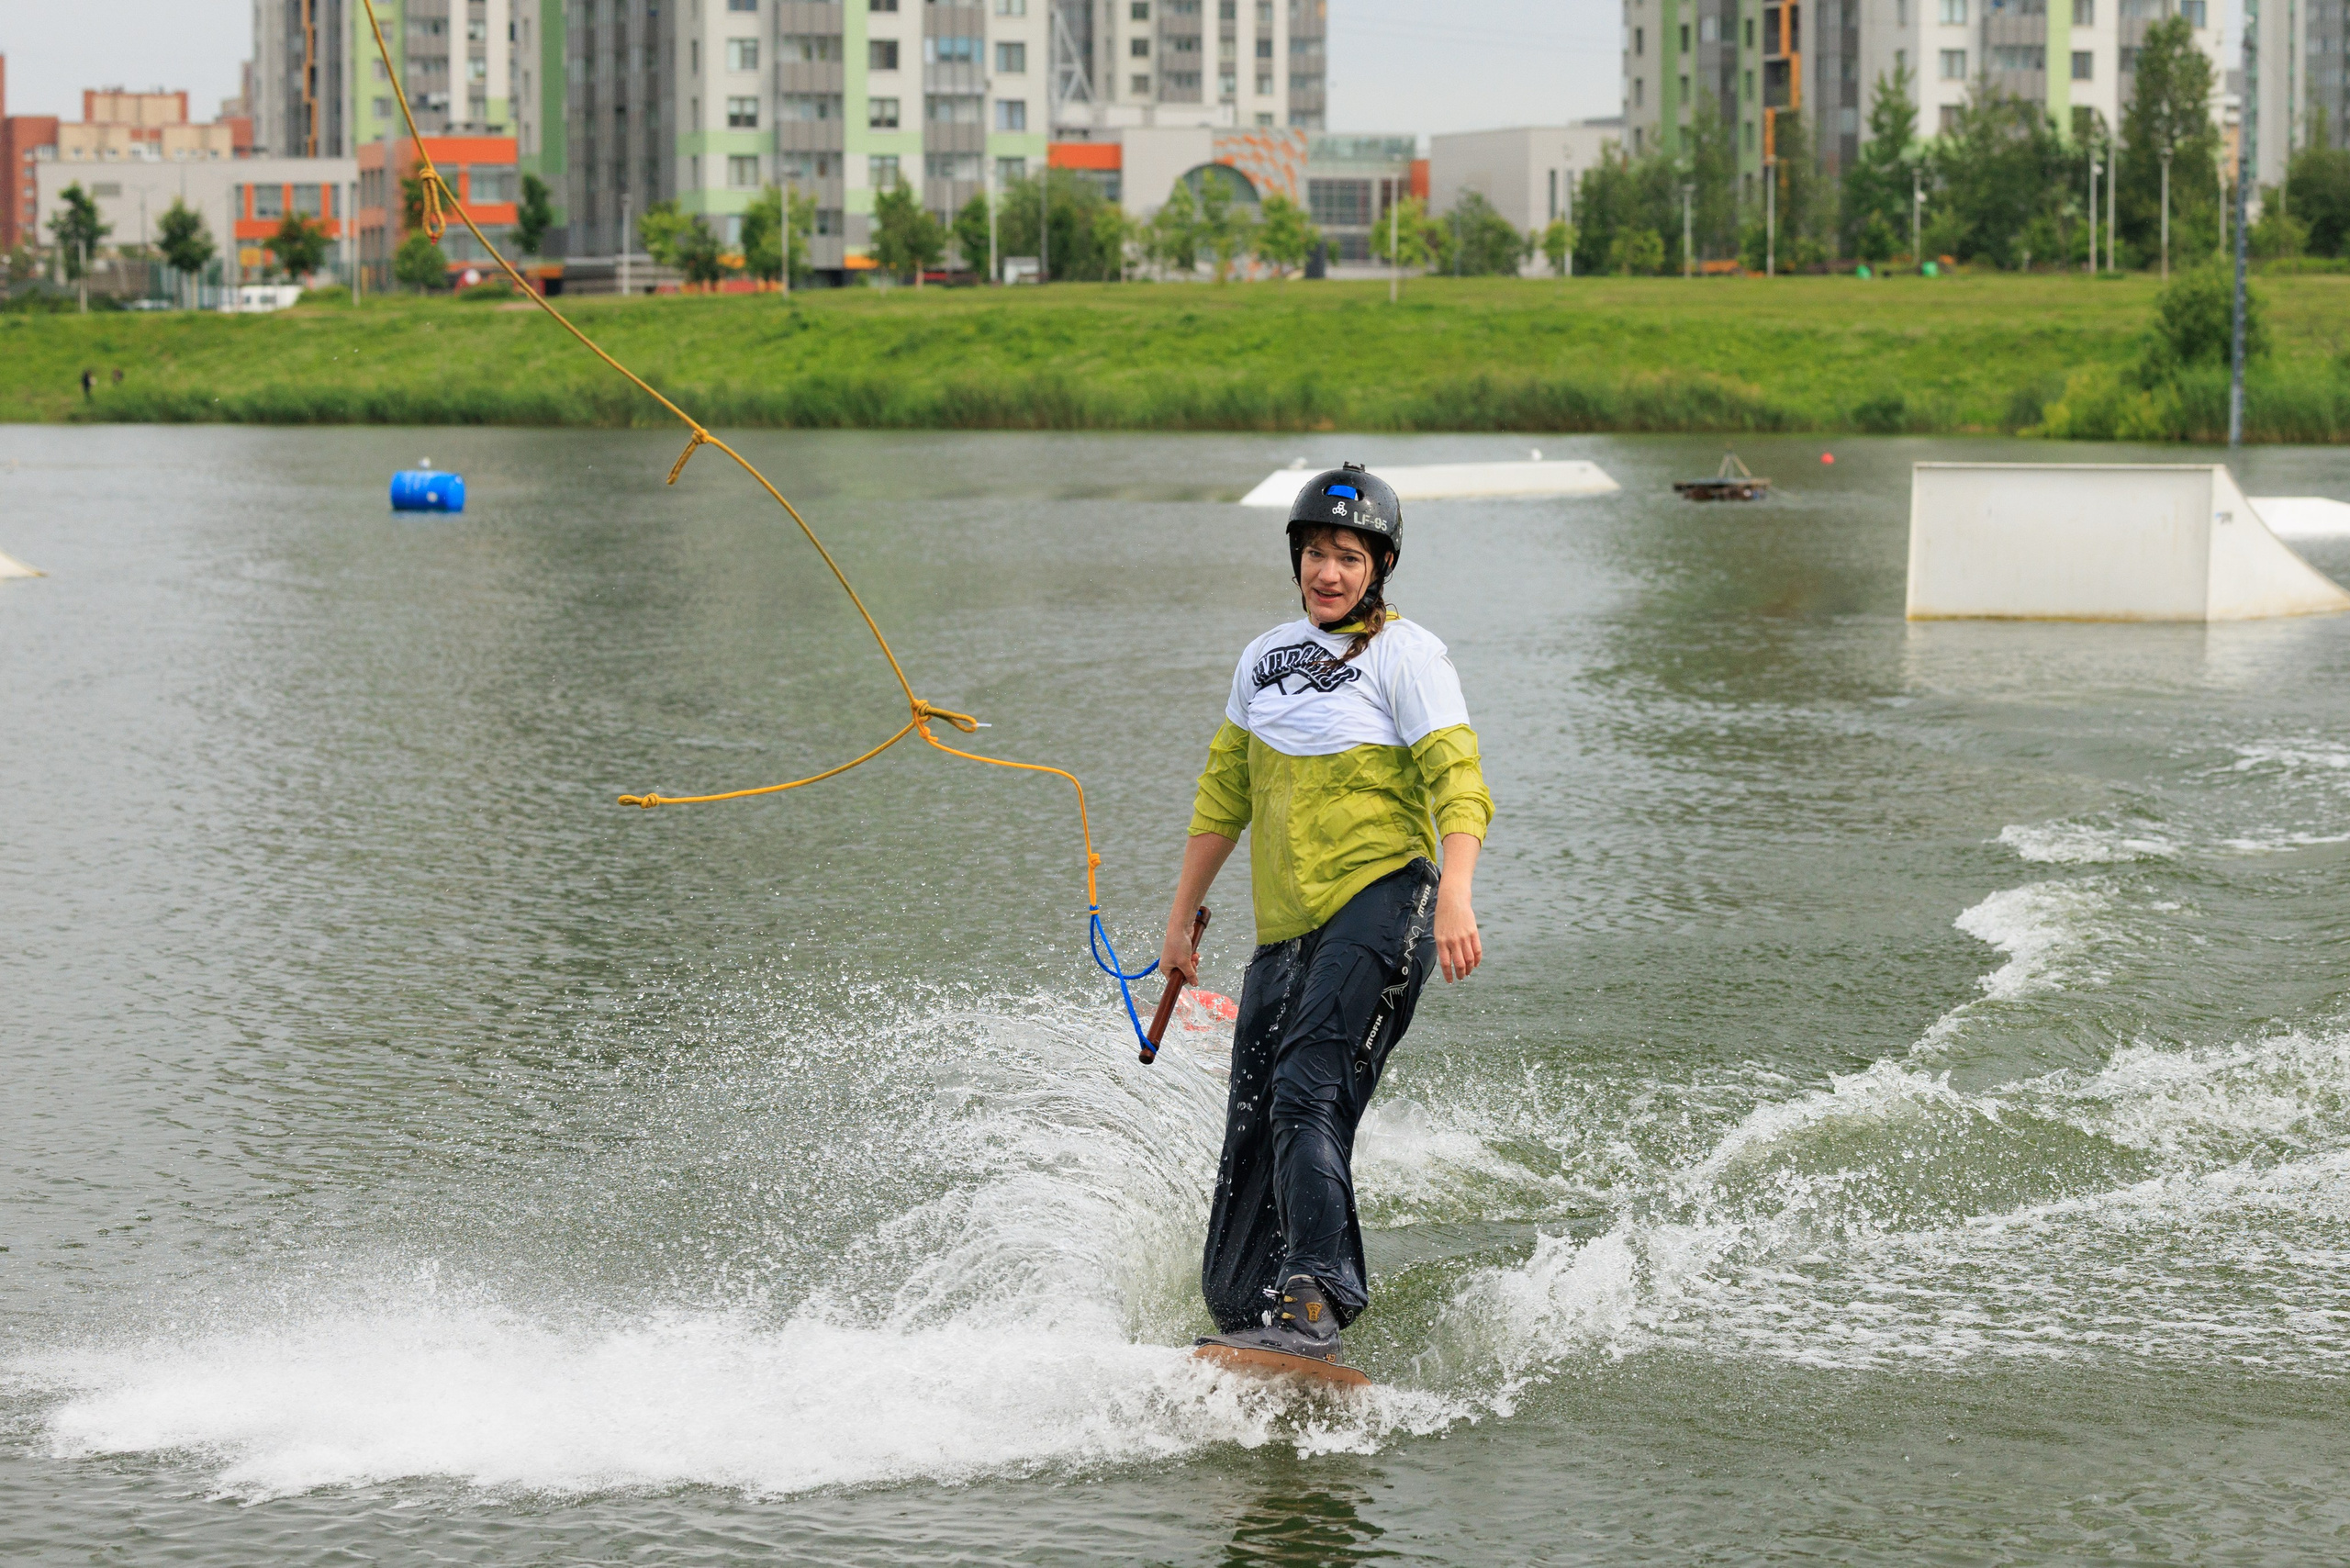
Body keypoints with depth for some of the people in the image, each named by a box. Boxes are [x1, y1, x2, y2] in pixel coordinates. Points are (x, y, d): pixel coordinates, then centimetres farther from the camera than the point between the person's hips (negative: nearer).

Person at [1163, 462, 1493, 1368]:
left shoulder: (1403, 655, -2)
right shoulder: (1266, 658, 17)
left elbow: (1459, 784, -11)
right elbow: (1225, 794, 25)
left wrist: (1455, 900, -27)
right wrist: (1181, 919, 26)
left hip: (1379, 903, -7)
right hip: (1287, 930, 7)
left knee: (1306, 1096, -23)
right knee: (1250, 1136, 2)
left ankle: (1314, 1310, -30)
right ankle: (1240, 1318, 5)